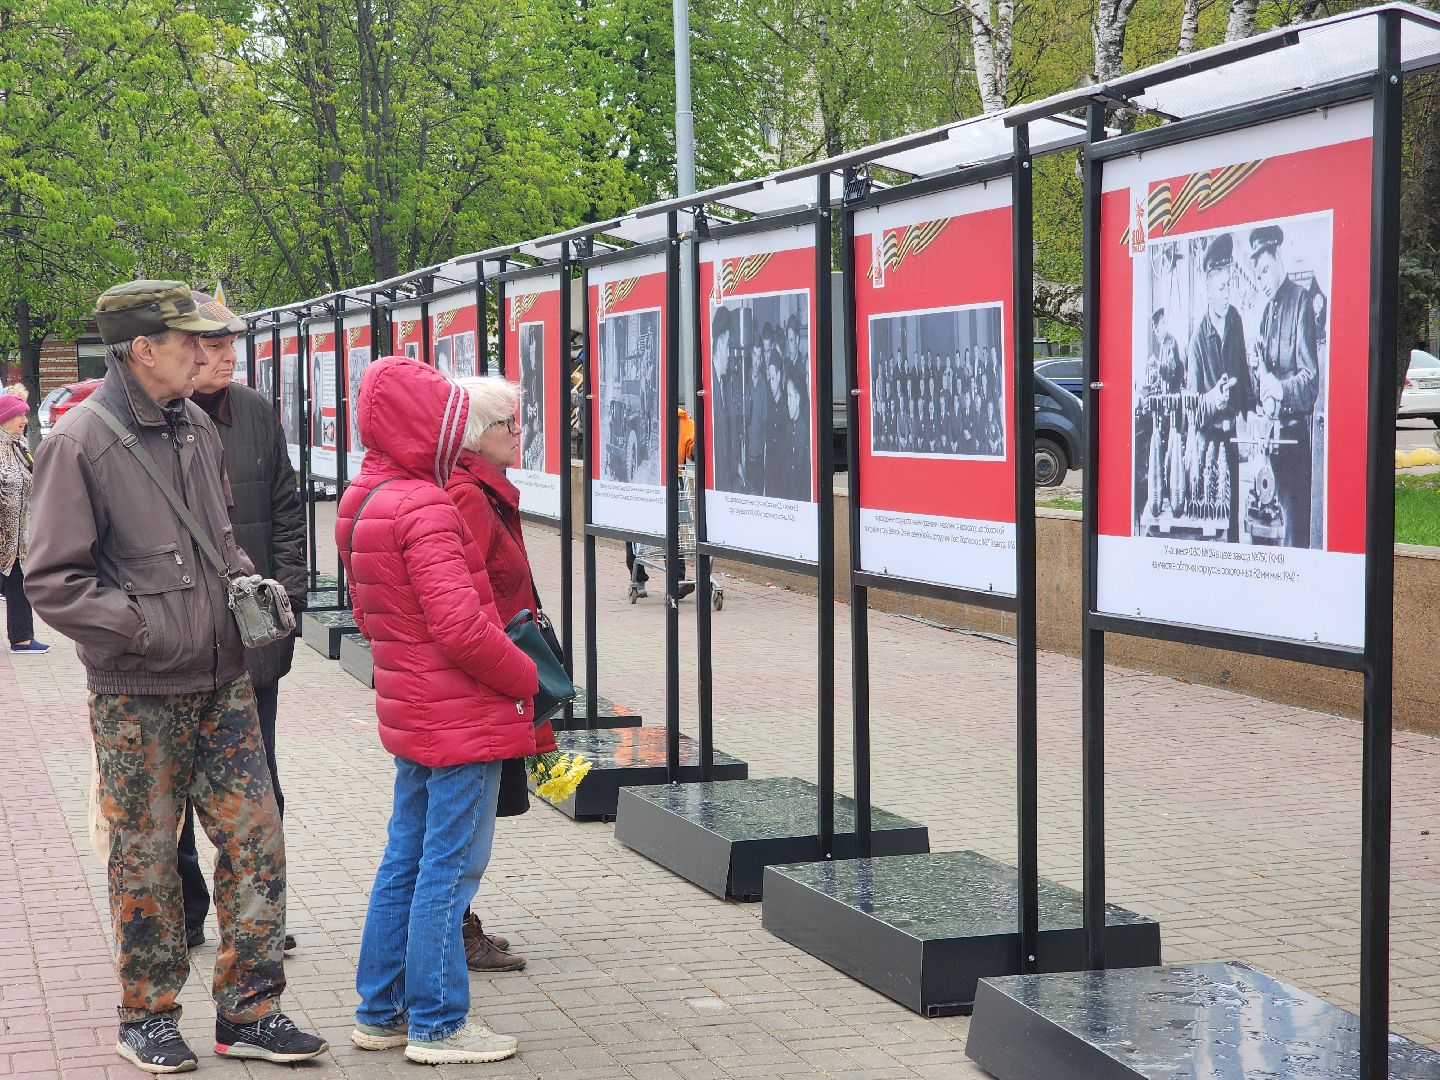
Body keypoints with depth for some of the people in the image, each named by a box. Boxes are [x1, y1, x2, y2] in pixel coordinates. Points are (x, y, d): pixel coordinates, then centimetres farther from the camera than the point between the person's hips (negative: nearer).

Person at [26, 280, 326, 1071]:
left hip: (222, 682, 6)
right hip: (137, 695, -6)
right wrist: (144, 628, -18)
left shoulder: (197, 428, 9)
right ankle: (147, 1019, 22)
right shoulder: (79, 443, -12)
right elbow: (50, 581, -13)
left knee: (256, 840, 4)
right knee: (146, 859, 5)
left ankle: (247, 1013, 15)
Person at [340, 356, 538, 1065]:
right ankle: (437, 1026, 7)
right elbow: (461, 626, -25)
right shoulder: (424, 509, -20)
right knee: (449, 868, -1)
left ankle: (381, 1011, 25)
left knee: (406, 860, 17)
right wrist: (526, 679, -11)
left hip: (411, 712, 9)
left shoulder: (362, 502, 10)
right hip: (462, 719, -9)